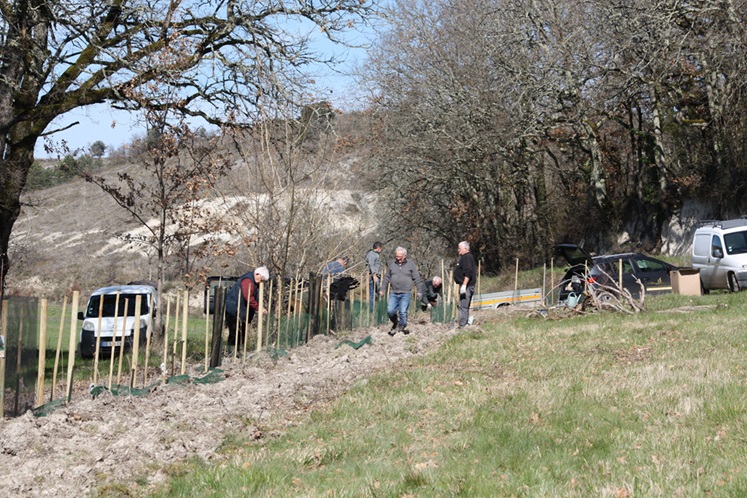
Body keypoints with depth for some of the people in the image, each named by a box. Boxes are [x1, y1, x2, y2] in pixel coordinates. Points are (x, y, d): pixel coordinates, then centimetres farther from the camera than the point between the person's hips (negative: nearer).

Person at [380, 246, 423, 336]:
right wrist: (382, 289, 12)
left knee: (403, 312, -8)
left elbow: (417, 279, 5)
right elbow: (386, 278, 15)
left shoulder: (410, 264, 3)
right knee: (390, 311, -5)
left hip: (405, 294, -3)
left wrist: (419, 291, 2)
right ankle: (395, 323, 22)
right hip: (393, 293, 3)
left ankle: (402, 327, 11)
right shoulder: (392, 264, 10)